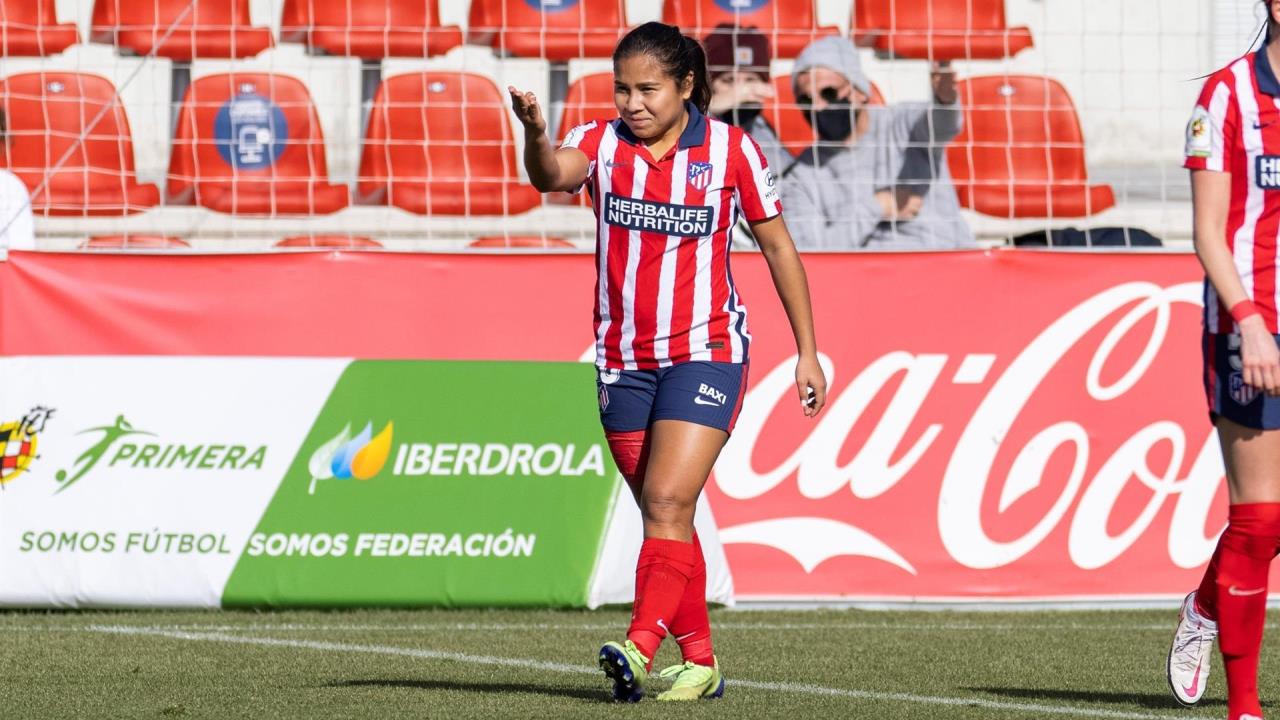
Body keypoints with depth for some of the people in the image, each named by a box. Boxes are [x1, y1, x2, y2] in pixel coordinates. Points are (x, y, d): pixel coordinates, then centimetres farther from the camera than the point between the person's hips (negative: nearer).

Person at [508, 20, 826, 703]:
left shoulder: (731, 150, -5)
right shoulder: (601, 141, -2)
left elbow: (778, 246, 3)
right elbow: (554, 173, -24)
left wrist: (807, 352, 4)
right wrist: (535, 134, -48)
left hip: (705, 352, -4)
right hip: (622, 359, 4)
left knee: (668, 501, -18)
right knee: (663, 514, 9)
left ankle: (641, 648, -27)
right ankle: (699, 660, 18)